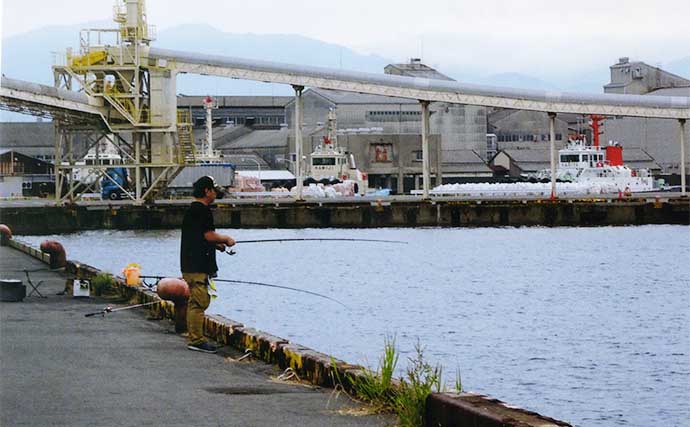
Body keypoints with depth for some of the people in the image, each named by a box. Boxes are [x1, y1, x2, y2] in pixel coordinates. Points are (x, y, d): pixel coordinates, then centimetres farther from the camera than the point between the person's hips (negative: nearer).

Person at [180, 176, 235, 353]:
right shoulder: (202, 210, -14)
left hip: (190, 264, 11)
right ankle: (196, 340, -9)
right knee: (199, 302, -9)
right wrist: (226, 239, -4)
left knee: (195, 302, 14)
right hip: (198, 265, -11)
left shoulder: (191, 210, 17)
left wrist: (216, 244, 15)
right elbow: (209, 235, -20)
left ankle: (193, 339, 18)